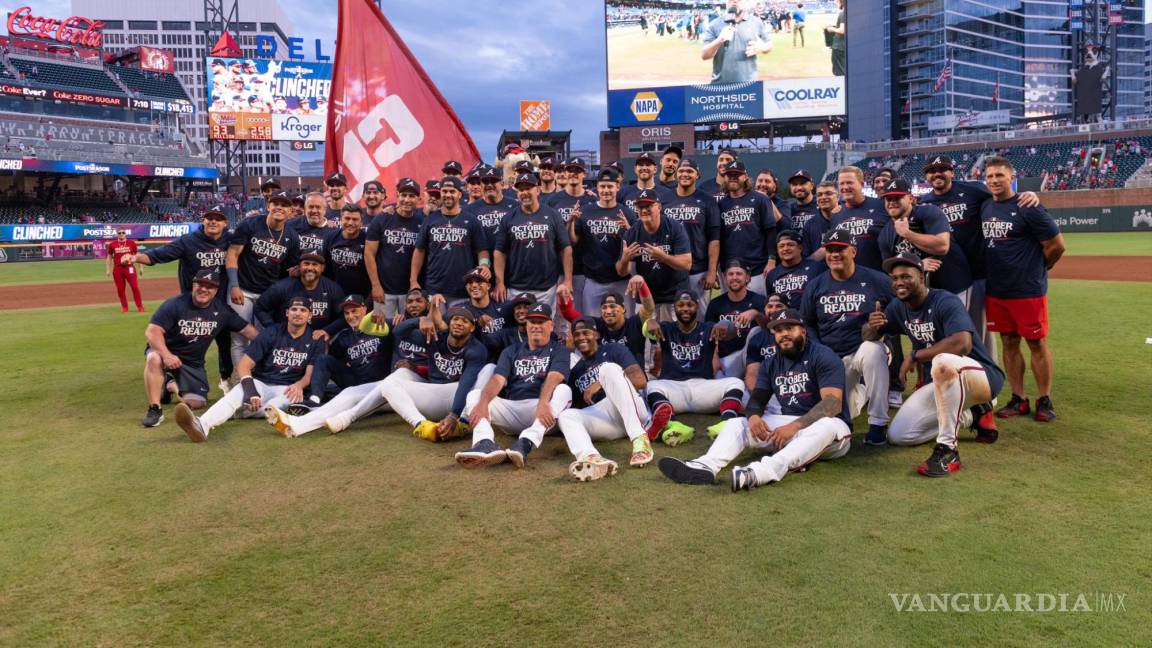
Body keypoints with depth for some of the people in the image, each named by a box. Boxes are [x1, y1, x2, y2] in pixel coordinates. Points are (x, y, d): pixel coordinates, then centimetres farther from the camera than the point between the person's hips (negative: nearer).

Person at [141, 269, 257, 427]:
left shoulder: (222, 311, -6)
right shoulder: (175, 304, -18)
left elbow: (247, 330, -4)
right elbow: (152, 331, -23)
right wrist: (166, 355, -39)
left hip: (193, 363, 4)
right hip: (165, 351, -3)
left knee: (196, 403, -8)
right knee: (154, 359, -39)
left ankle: (171, 386, 26)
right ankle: (155, 409, -25)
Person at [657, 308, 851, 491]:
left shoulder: (823, 356, -9)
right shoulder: (772, 364, 12)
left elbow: (833, 402, -20)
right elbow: (758, 397, 8)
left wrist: (795, 426, -33)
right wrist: (754, 415, -18)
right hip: (788, 423, 6)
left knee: (825, 426, -40)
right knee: (736, 423, -11)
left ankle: (760, 472, -62)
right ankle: (706, 466, -42)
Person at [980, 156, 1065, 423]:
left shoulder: (1027, 208, -11)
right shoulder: (984, 208, 7)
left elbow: (1056, 245, -10)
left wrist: (1037, 270, 2)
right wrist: (992, 273, 12)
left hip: (1028, 291, -6)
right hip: (996, 291, 6)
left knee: (1037, 343, 2)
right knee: (1008, 343, 11)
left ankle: (1044, 400, 14)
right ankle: (1018, 399, 20)